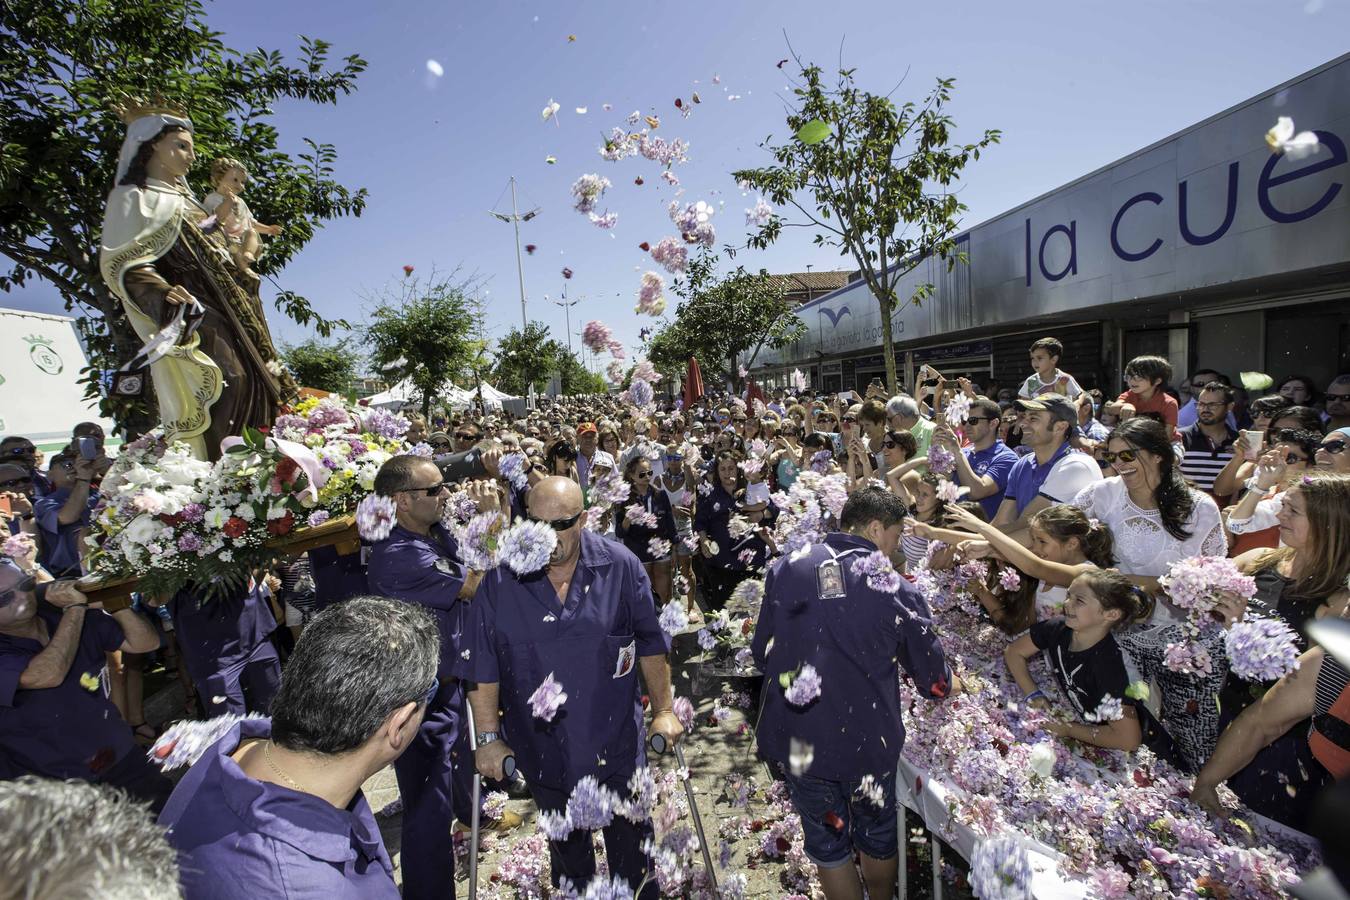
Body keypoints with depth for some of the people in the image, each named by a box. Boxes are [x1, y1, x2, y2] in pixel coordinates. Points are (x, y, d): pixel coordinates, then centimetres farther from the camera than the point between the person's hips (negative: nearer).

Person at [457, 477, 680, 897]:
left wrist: (664, 710, -1)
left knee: (631, 840, 19)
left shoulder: (621, 566, -14)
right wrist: (488, 738, -5)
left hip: (615, 740, -1)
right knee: (566, 846, 26)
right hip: (542, 747, 1)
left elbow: (651, 645, -5)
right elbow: (483, 669, -7)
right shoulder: (500, 581, -14)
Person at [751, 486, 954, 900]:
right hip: (868, 740, -1)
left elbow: (761, 653, 2)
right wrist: (951, 683, 22)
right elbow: (935, 681, -2)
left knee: (827, 839, 21)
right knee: (877, 833, 27)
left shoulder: (784, 569, -7)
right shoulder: (897, 589, -13)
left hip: (796, 737, 1)